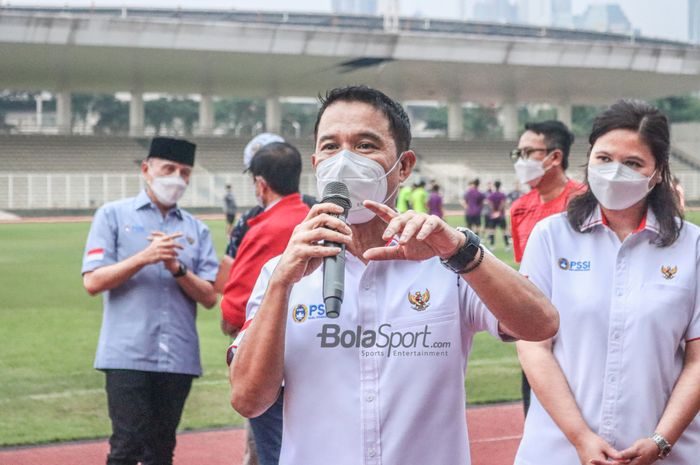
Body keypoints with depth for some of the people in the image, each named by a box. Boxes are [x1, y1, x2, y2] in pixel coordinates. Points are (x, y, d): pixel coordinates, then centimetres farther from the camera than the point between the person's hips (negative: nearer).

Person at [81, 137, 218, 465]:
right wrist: (145, 257, -14)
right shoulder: (113, 215, 6)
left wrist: (177, 268, -9)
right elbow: (93, 282, -3)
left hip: (179, 359, 4)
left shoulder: (197, 230, 15)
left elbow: (209, 297, 7)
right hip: (128, 355, -4)